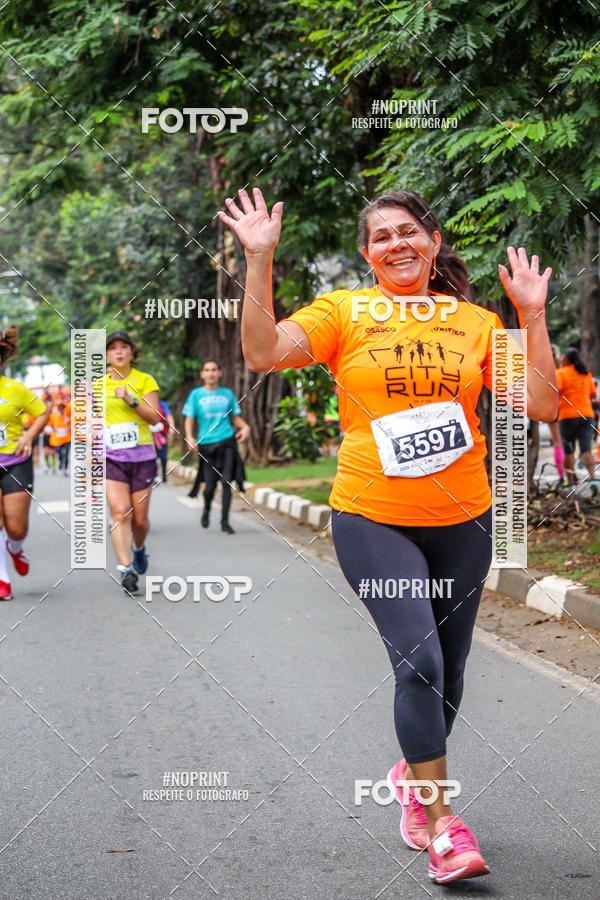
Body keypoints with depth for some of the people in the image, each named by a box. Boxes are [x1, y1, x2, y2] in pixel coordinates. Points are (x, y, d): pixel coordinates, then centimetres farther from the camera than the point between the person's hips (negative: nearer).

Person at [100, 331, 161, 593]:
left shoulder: (144, 380, 1)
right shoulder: (99, 385, 9)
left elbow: (154, 417, -9)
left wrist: (130, 399, -21)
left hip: (142, 457, -1)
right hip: (111, 458, 1)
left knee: (140, 519, 5)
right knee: (120, 512, -17)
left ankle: (139, 548, 38)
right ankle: (126, 569, -22)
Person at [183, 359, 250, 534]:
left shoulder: (228, 394, 10)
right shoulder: (196, 394, 5)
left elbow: (235, 417, 17)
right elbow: (189, 419, 4)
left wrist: (245, 427, -4)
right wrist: (189, 437, -14)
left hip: (226, 442, 1)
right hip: (206, 444, -1)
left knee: (226, 482, -9)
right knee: (210, 486, 0)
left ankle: (225, 521, 1)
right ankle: (206, 509, 33)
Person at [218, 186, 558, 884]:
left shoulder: (475, 323, 6)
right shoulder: (344, 311, 0)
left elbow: (542, 405, 0)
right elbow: (263, 354, -14)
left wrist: (533, 314, -5)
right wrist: (259, 259, -17)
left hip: (462, 520, 3)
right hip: (372, 519, -3)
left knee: (446, 670, 12)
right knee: (418, 659, -15)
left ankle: (413, 775, 39)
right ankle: (442, 824, -3)